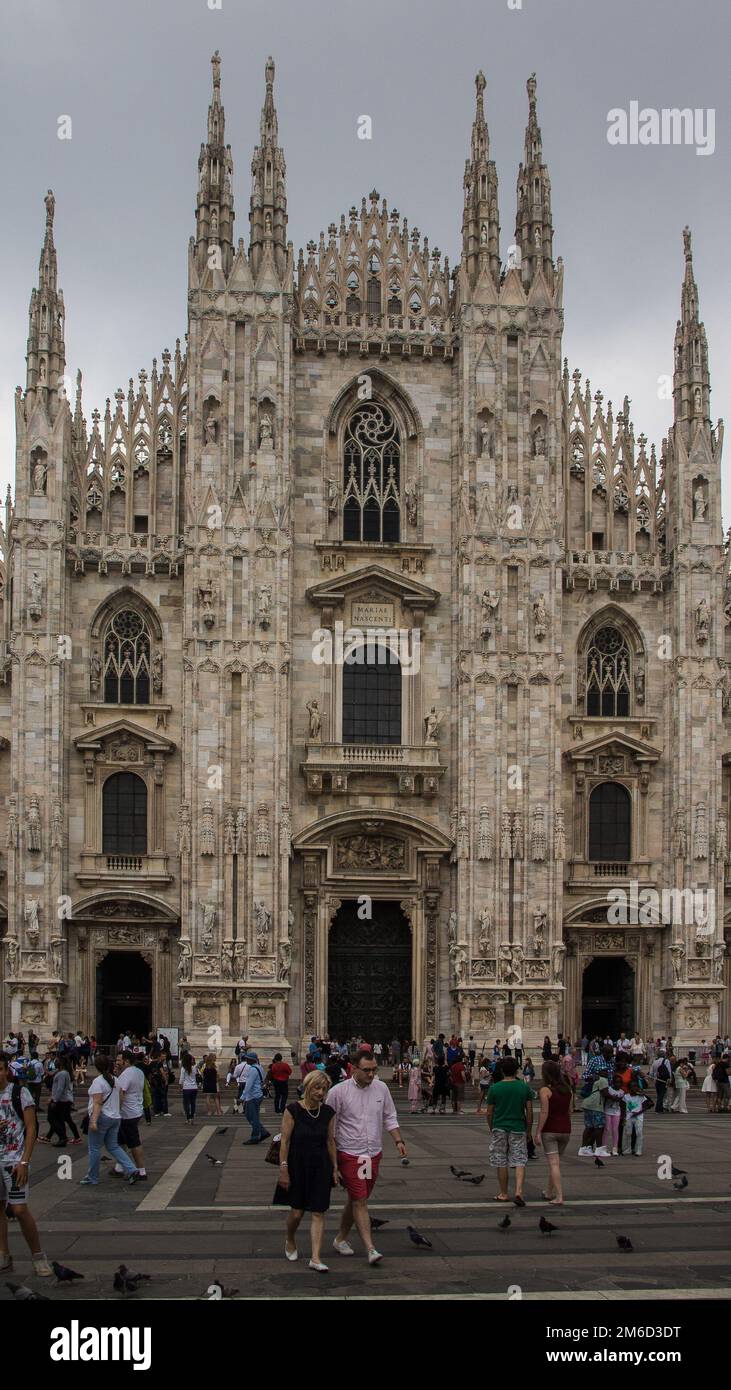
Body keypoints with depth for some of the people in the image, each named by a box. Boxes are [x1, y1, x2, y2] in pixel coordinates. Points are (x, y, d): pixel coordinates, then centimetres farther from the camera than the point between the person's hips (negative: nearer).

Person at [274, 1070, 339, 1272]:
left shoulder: (328, 1112, 2)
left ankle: (315, 1257, -1)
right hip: (297, 1165, -3)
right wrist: (283, 1169, -12)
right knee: (297, 1211, 5)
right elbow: (285, 1141, -10)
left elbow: (330, 1141, 9)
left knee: (318, 1212, -2)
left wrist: (335, 1168, 10)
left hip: (320, 1167, 3)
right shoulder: (293, 1110, -11)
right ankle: (290, 1242, 35)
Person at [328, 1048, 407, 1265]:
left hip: (374, 1154, 5)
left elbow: (390, 1117, 13)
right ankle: (370, 1249, -10)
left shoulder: (381, 1088, 2)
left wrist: (398, 1141, 0)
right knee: (360, 1202, -9)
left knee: (357, 1200, 14)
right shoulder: (339, 1092, -11)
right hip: (350, 1155, -5)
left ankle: (341, 1238, 31)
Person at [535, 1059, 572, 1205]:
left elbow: (544, 1113, -15)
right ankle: (549, 1193, 29)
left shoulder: (545, 1090, -10)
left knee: (553, 1163, -5)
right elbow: (569, 1111, 11)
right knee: (556, 1162, 18)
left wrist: (538, 1132, -11)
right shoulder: (568, 1090, 8)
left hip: (550, 1130, -6)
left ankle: (559, 1197, -12)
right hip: (565, 1130, 6)